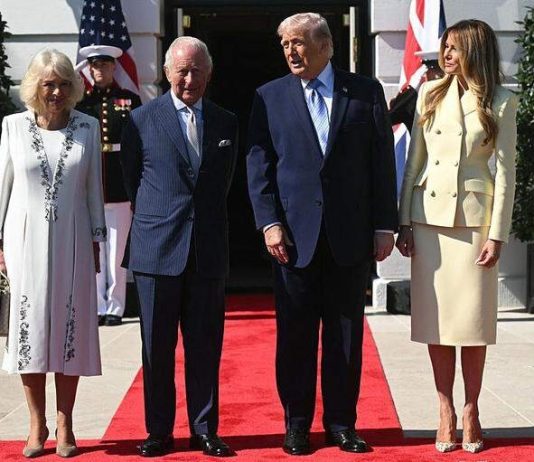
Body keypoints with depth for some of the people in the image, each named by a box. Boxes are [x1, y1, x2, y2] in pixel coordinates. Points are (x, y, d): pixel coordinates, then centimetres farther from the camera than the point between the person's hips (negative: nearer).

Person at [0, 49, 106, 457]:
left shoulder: (87, 128, 2)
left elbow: (93, 188, 6)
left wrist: (96, 243, 6)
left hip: (71, 241, 0)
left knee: (70, 330, 3)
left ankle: (65, 427, 13)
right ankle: (37, 426, 14)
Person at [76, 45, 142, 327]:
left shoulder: (130, 101, 5)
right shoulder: (80, 102, 8)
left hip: (120, 188, -1)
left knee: (117, 252, 3)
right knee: (94, 251, 6)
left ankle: (115, 307, 11)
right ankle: (99, 307, 14)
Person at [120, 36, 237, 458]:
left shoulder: (226, 123, 10)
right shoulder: (143, 120, 2)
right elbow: (133, 181, 8)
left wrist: (204, 217, 12)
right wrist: (156, 219, 10)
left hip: (209, 250, 2)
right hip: (157, 249, -2)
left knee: (205, 347, 6)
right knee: (157, 347, 5)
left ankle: (204, 430, 17)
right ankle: (159, 431, 16)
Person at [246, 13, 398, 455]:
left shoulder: (366, 92, 5)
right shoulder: (270, 97, 6)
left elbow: (382, 162, 4)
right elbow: (259, 165, 3)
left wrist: (385, 226, 0)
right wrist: (269, 223, -7)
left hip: (351, 236, 0)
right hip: (295, 235, 0)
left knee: (346, 333, 8)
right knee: (295, 335, 5)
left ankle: (342, 423, 19)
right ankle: (297, 423, 17)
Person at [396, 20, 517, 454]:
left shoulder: (501, 102, 1)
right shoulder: (431, 94, 8)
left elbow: (506, 171, -1)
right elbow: (414, 161, 8)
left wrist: (497, 234, -7)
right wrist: (404, 222, 3)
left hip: (474, 218, -2)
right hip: (429, 218, 2)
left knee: (474, 320, 2)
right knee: (436, 319, 3)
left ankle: (471, 411, 14)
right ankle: (446, 411, 12)